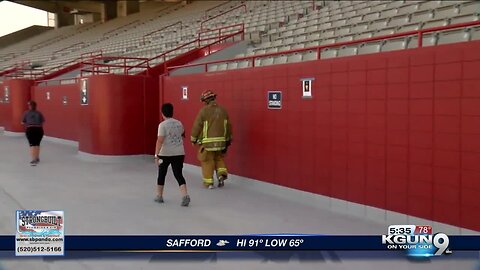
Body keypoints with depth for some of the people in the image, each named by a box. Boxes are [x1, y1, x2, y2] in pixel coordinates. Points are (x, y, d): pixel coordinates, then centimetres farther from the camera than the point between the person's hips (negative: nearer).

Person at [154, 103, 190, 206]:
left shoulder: (162, 125, -10)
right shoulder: (179, 123, 7)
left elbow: (160, 140, -17)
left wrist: (156, 155, -18)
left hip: (165, 154, -4)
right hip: (179, 153, 4)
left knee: (161, 174, 14)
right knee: (178, 174, 2)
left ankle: (159, 196, 26)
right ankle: (185, 195, -16)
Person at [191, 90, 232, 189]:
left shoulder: (204, 110, -10)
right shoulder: (222, 110, 5)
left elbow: (197, 125, -7)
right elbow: (228, 126, 11)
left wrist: (193, 138, 5)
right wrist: (228, 139, 21)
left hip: (207, 142, -4)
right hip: (221, 141, 4)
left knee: (207, 161, 6)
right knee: (219, 159, 22)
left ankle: (208, 182, 10)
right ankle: (222, 174, 3)